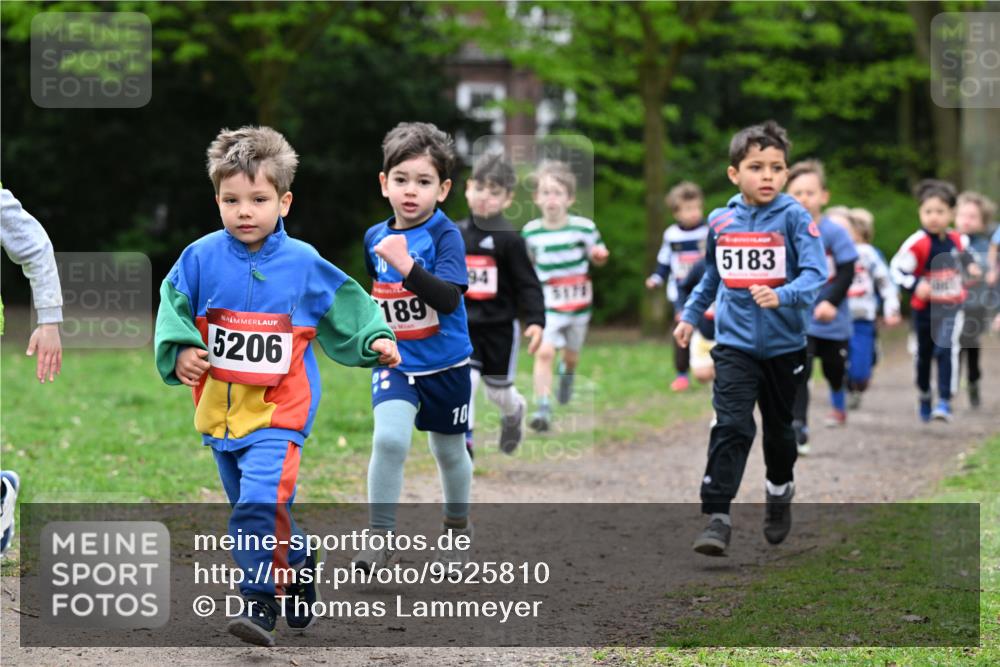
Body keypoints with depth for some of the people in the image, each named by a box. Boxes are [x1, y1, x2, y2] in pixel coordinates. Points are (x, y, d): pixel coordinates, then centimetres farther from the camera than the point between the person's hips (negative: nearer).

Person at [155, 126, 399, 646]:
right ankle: (297, 565, 42)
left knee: (261, 503, -21)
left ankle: (261, 603, -16)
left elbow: (346, 310, 9)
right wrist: (180, 351, -15)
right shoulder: (201, 258, -4)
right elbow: (173, 309, 2)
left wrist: (375, 341, -4)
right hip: (219, 410, 4)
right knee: (253, 508, 18)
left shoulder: (303, 264, -4)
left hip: (278, 412, -4)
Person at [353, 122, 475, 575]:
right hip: (394, 361, 2)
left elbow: (449, 298, -32)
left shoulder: (445, 235, -17)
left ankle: (458, 526, 41)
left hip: (445, 363, -2)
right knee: (389, 439, -20)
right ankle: (381, 537, -10)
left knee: (448, 450, 15)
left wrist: (407, 266, -41)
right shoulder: (374, 237, -2)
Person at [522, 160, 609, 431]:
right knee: (544, 351, -18)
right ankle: (542, 409, -16)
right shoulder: (531, 232, -5)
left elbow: (598, 258, 1)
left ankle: (567, 373, 53)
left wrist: (600, 255, -19)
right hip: (547, 304, -1)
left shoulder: (584, 227, -11)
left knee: (571, 354, 15)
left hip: (578, 303, 1)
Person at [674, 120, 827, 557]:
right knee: (731, 427, -13)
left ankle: (780, 492, 44)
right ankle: (716, 518, -16)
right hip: (734, 344, 1)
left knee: (779, 427, 17)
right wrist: (690, 316, 20)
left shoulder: (794, 217, -11)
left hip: (784, 345, -1)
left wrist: (782, 296, -36)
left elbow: (814, 274, -19)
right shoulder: (719, 221, 1)